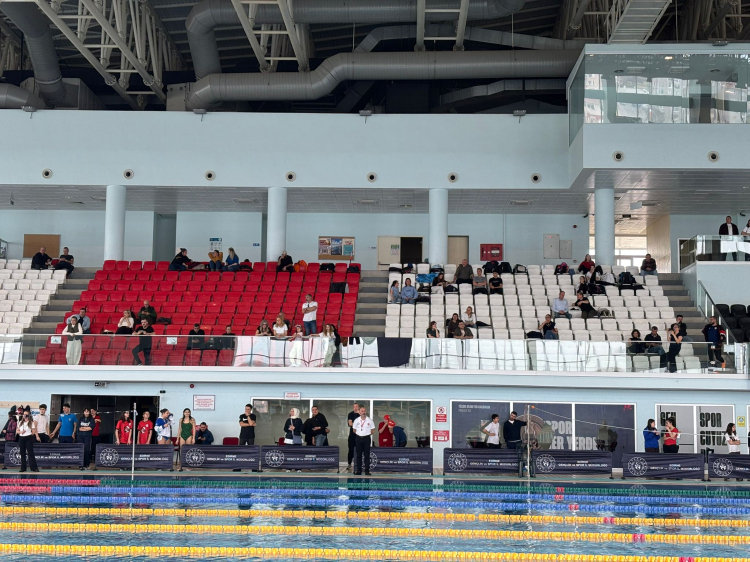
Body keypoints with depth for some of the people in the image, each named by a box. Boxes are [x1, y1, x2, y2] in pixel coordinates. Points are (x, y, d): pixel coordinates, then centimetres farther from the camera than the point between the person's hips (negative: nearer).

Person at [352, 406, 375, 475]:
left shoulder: (369, 420, 0)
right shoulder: (356, 420, 3)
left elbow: (372, 430, 6)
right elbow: (354, 429, 12)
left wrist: (367, 434, 3)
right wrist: (358, 434, 9)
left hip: (367, 438, -1)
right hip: (358, 438, 1)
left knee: (367, 455, -1)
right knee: (358, 455, 3)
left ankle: (367, 471, 1)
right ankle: (358, 470, 8)